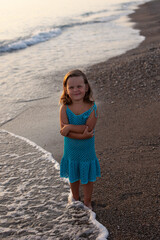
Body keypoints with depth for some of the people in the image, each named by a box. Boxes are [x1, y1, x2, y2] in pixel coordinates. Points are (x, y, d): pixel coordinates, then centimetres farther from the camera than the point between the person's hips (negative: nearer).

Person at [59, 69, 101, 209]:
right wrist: (81, 135, -32)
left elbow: (89, 128, -27)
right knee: (73, 178, 22)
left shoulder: (92, 108, -16)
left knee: (87, 179, 16)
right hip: (71, 151, 2)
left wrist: (70, 127, -27)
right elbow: (63, 131, -22)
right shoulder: (65, 108, -13)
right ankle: (75, 200, 48)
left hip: (87, 152, -1)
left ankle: (87, 202, 40)